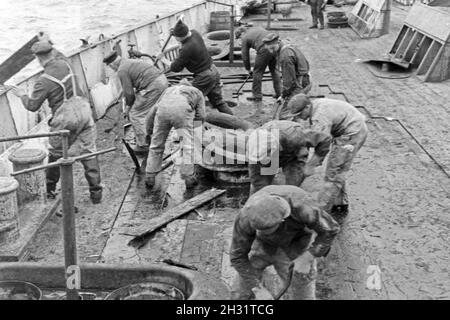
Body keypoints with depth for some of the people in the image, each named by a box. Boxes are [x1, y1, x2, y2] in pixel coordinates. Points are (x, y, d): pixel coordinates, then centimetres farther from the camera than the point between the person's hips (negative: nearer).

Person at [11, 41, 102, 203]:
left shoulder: (44, 81, -12)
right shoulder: (64, 64, 4)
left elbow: (32, 106, -5)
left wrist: (22, 95, 14)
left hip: (66, 118, -4)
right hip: (83, 109, 4)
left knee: (56, 154, 15)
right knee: (89, 151, 7)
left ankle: (49, 190, 30)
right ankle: (96, 191, 10)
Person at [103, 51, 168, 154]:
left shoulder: (122, 70, -5)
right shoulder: (131, 62, 24)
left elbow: (129, 92, -5)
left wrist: (128, 106, 12)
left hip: (153, 87, -10)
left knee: (136, 114, 0)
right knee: (150, 113, 24)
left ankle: (143, 145, 2)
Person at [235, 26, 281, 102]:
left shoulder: (245, 38, 12)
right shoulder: (258, 28, 28)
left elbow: (245, 56, 13)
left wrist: (248, 70, 24)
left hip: (264, 50, -6)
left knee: (257, 72, 7)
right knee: (274, 70, 19)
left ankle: (257, 95, 12)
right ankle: (279, 92, 24)